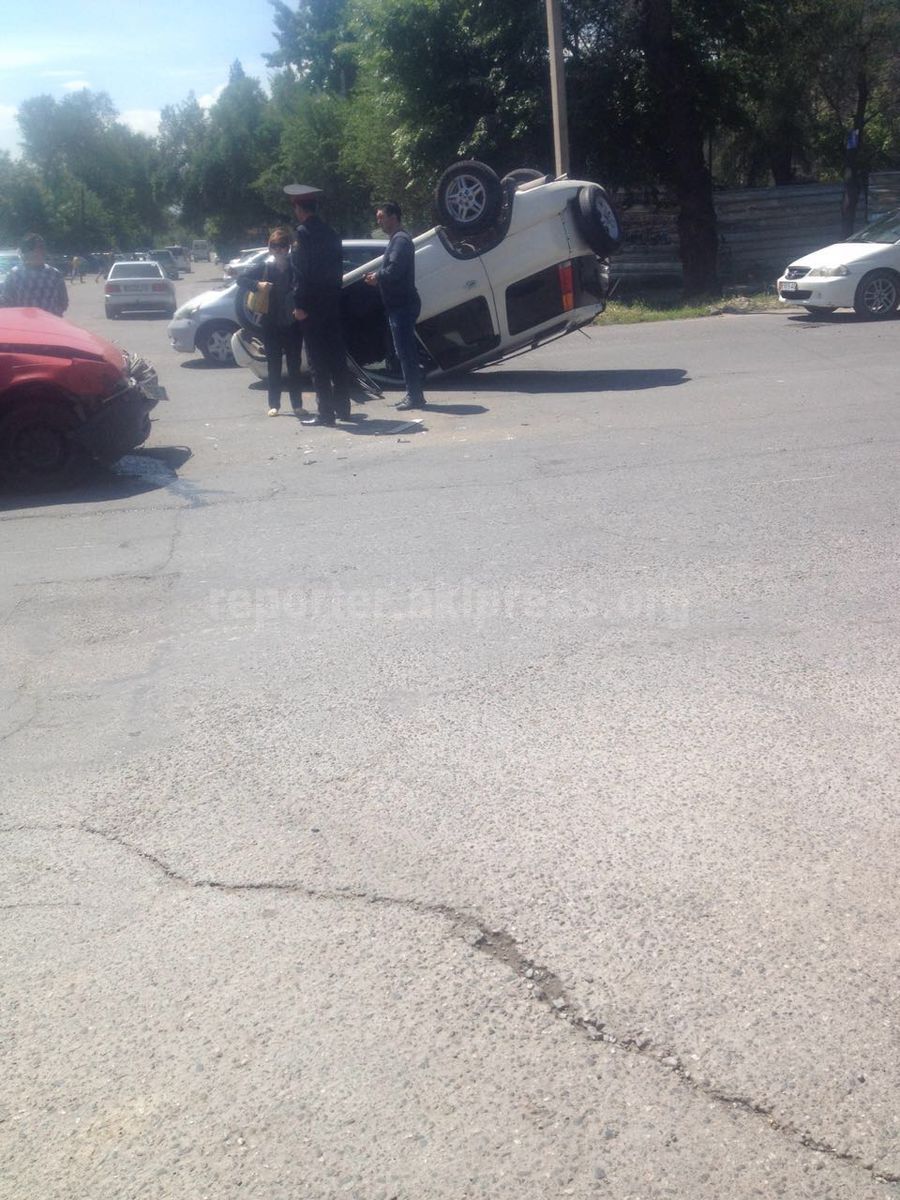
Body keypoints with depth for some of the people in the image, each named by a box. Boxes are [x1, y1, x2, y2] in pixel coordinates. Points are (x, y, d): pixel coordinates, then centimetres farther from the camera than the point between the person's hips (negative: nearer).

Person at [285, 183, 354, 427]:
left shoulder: (304, 232, -11)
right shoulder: (330, 232, 12)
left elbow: (301, 271, -17)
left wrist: (300, 304, -16)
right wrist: (334, 293, 17)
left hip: (312, 306, -8)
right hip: (333, 301, 8)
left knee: (318, 361, -5)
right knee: (337, 357, 12)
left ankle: (326, 412, -5)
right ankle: (342, 408, 17)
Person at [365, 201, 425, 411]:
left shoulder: (400, 240, -13)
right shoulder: (396, 239, 19)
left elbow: (394, 270, -23)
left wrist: (377, 276, -5)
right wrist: (378, 276, 5)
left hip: (402, 305, -11)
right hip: (400, 304, 11)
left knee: (405, 351, -8)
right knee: (406, 351, 13)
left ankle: (415, 396, -5)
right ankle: (413, 394, 19)